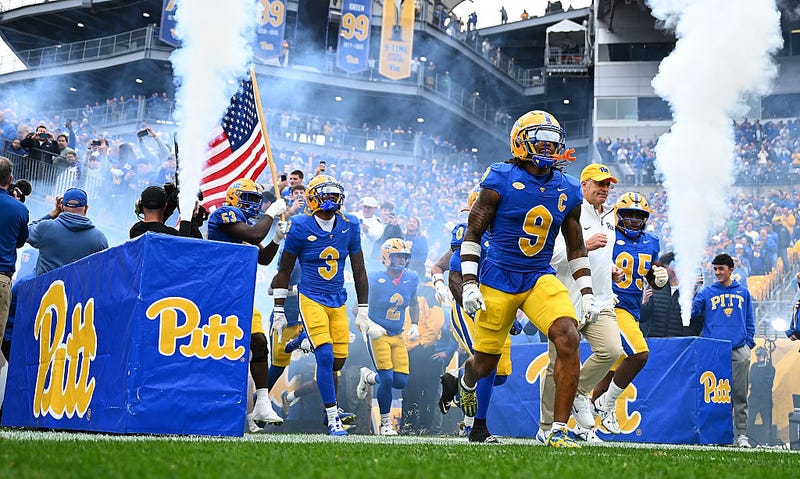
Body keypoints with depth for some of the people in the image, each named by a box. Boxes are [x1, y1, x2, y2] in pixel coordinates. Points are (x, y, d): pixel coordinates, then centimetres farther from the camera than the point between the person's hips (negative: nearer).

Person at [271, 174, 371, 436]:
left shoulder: (349, 226, 1)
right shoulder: (300, 227, -9)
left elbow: (359, 271, 9)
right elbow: (284, 271, 0)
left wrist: (363, 312, 8)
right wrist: (279, 311, 0)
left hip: (338, 303, 4)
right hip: (311, 300, -4)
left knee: (338, 360, 4)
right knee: (326, 356, -16)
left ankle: (331, 407, 26)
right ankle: (333, 419, -10)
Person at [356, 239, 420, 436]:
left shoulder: (412, 279, 0)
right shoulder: (375, 280, -15)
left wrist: (414, 324, 4)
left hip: (398, 336, 5)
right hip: (377, 336, -5)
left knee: (401, 381, -2)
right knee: (387, 379, -14)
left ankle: (369, 377, 29)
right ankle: (386, 424, 5)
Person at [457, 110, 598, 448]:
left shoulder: (567, 191, 5)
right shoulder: (500, 181, -9)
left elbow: (575, 248, 14)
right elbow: (472, 233, -4)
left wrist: (587, 293, 8)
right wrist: (469, 285, -11)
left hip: (541, 279, 3)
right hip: (498, 280, -3)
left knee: (568, 340, -22)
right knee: (486, 363, 7)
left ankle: (559, 430, -14)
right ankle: (466, 381, 49)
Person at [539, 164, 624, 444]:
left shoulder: (609, 218, 18)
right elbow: (553, 255, -15)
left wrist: (610, 268, 15)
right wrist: (585, 246, -25)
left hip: (600, 301, 6)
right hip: (568, 301, -6)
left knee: (612, 350, -16)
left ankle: (579, 392, 10)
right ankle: (547, 428, 12)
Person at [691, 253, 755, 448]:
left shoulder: (743, 293, 15)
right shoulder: (706, 292, 11)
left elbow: (749, 322, 17)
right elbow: (692, 311, -1)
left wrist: (748, 343, 6)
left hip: (739, 351, 1)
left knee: (740, 395, 0)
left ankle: (742, 434, 3)